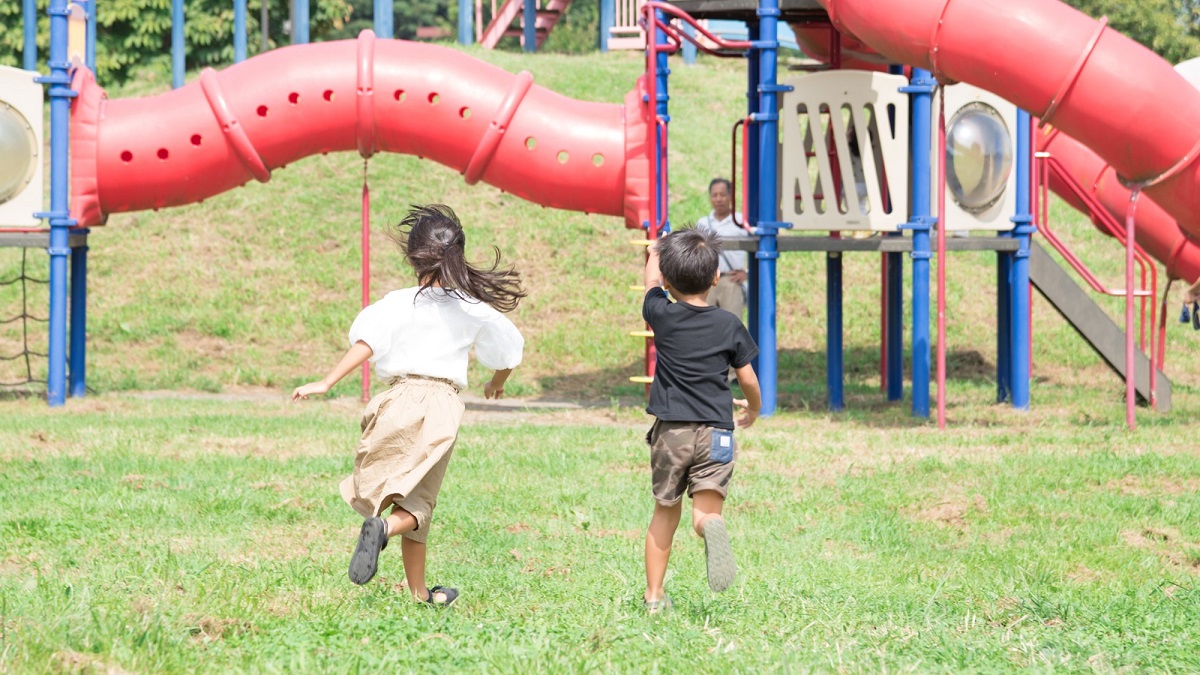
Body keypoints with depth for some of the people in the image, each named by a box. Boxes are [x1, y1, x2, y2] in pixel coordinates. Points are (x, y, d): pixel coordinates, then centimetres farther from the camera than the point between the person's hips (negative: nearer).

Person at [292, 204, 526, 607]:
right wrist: (496, 385, 42)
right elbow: (508, 353, 21)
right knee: (417, 502, 6)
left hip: (402, 399, -1)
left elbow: (366, 344, -14)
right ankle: (385, 527, -29)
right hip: (444, 406, 2)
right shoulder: (475, 311, 8)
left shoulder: (399, 303, -2)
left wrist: (325, 384, -16)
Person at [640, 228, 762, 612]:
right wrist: (753, 408, 30)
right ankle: (712, 527, -44)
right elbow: (748, 380, 9)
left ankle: (654, 594, 19)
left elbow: (652, 280, 22)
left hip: (670, 431, 1)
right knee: (707, 510, -7)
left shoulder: (662, 316, -1)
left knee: (665, 513, 15)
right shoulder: (729, 326, 0)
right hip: (715, 430, -1)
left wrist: (655, 254, 43)